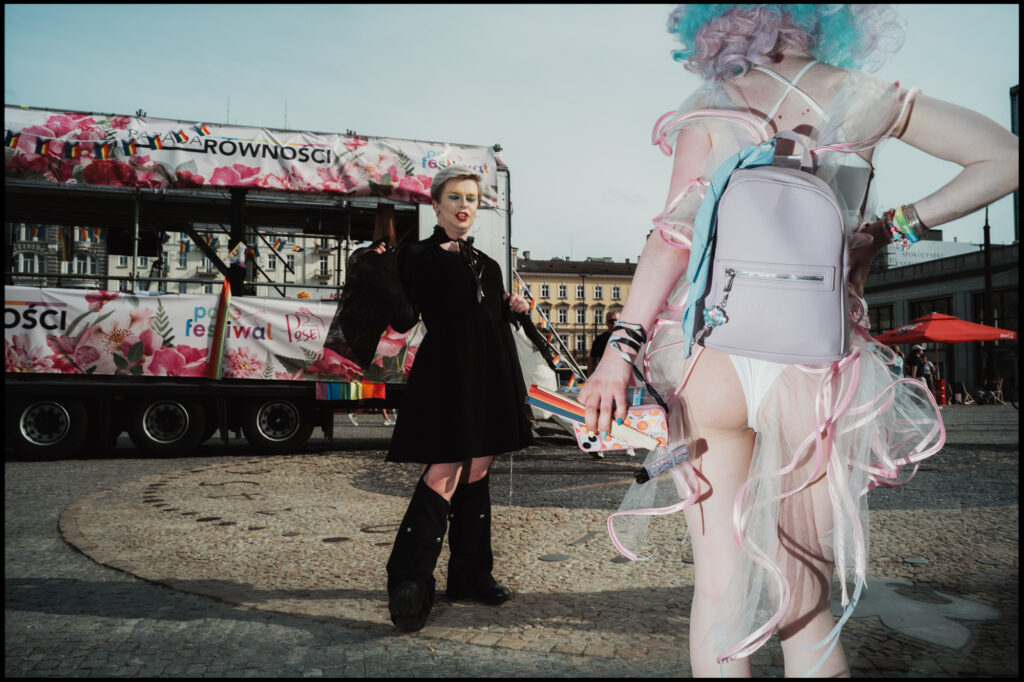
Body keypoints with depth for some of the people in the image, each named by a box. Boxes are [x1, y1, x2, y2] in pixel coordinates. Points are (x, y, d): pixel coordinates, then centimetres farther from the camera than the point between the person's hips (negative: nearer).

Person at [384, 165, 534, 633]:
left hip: (491, 375, 7)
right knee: (443, 475, -15)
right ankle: (408, 584, -11)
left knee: (476, 474, 10)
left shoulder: (485, 263, 23)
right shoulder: (419, 256, 4)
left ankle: (471, 576, 19)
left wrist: (513, 309, 8)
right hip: (448, 372, -7)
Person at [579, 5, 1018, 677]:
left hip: (709, 353, 0)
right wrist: (899, 224, 11)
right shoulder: (861, 97, 10)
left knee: (718, 584, 10)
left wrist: (621, 348, -9)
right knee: (806, 602, 12)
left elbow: (677, 230, -5)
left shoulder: (711, 105, 8)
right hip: (812, 369, 0)